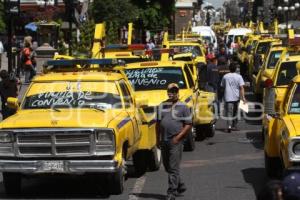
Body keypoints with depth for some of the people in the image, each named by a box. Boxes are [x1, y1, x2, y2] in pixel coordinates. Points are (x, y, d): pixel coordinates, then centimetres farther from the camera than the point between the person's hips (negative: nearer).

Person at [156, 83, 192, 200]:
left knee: (173, 168, -8)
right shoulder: (162, 106, 13)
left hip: (176, 141, -6)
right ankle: (180, 186, 30)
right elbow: (158, 123, 18)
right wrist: (158, 138, 11)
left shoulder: (183, 107, -1)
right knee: (167, 167, 13)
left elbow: (188, 125, -4)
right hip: (164, 141, 6)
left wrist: (178, 137, -12)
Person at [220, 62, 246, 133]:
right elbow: (241, 87, -10)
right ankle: (234, 125, 26)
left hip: (228, 97, -1)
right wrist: (243, 97, -11)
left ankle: (229, 126, -25)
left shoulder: (225, 76, 2)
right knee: (235, 112, 17)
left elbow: (222, 86, 13)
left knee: (229, 113, -7)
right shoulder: (238, 76, -2)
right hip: (236, 97, 1)